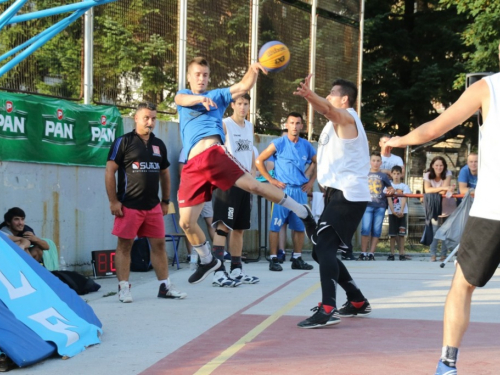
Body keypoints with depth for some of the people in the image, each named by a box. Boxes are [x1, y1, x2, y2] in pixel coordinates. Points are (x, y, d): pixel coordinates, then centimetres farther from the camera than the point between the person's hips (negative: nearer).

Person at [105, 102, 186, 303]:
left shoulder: (159, 144, 13)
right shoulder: (124, 141, -4)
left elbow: (164, 174, 22)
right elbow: (110, 171, -7)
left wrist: (166, 201, 17)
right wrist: (113, 201, -11)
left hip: (153, 206, 5)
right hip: (129, 206, -5)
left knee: (159, 244, 7)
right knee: (124, 245, -1)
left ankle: (165, 286, 13)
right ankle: (123, 288, 4)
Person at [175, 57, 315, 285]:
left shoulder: (217, 95, 20)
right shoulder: (183, 95, 23)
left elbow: (243, 87, 4)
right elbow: (184, 100, -3)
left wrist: (253, 70, -17)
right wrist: (201, 98, -25)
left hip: (214, 153, -2)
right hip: (192, 166, 2)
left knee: (253, 185, -22)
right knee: (186, 222, -1)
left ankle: (302, 212, -5)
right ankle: (207, 261, 23)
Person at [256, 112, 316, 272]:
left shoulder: (306, 145, 9)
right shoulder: (279, 143, -3)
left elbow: (317, 163, 24)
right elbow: (259, 161, -3)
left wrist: (311, 181, 12)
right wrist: (271, 180, -7)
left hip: (300, 191, 5)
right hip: (282, 190, -5)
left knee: (300, 226, 7)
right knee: (276, 225, -5)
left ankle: (297, 259, 16)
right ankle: (273, 259, -1)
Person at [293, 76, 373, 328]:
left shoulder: (347, 116, -9)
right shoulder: (338, 120, 23)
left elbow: (329, 109, -31)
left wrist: (310, 96, -51)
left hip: (349, 195, -10)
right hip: (339, 193, 10)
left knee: (323, 246, -22)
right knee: (322, 250, 13)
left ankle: (327, 310, -30)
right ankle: (358, 302, 23)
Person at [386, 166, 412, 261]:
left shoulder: (404, 186, 4)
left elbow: (404, 199, -7)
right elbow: (389, 199, -4)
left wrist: (401, 211, -21)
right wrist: (393, 211, -17)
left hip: (402, 212, 0)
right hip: (392, 212, 0)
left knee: (401, 233, -2)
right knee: (392, 233, 0)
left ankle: (402, 253, 1)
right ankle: (392, 253, 3)